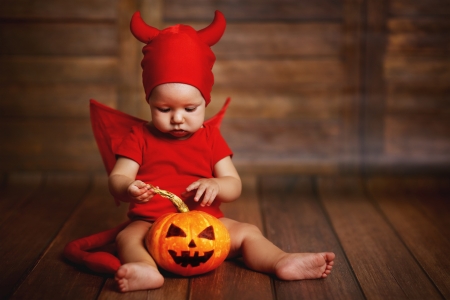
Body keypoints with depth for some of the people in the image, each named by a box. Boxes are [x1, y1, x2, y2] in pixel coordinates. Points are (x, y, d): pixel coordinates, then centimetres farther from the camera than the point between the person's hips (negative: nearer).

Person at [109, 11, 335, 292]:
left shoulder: (210, 138, 11)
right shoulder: (140, 137, 6)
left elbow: (234, 186, 6)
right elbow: (117, 178, -1)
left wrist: (216, 185, -19)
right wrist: (128, 190, -26)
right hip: (152, 224, -3)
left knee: (247, 232, -13)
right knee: (128, 237, -31)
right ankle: (147, 269, -59)